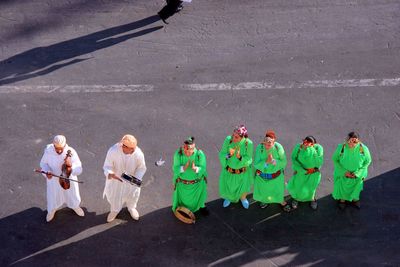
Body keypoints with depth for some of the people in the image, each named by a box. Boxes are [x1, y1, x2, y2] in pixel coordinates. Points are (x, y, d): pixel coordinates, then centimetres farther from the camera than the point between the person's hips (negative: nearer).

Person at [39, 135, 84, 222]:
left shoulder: (71, 152, -32)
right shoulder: (48, 151, -27)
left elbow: (79, 170, -28)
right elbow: (43, 163, -7)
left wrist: (71, 166, -48)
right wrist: (47, 172, -27)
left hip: (69, 178, 0)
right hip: (53, 179, 0)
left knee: (72, 194, 26)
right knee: (53, 196, 25)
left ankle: (75, 206, 60)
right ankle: (52, 210, 58)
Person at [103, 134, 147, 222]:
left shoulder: (138, 153, -32)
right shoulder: (113, 151, -35)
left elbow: (141, 168, -14)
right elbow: (107, 167, -21)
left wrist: (136, 178, -29)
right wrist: (111, 174, -42)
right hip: (115, 179, -1)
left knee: (132, 195, 25)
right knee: (114, 196, 22)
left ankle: (131, 208, 62)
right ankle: (114, 210, 58)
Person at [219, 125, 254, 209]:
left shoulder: (248, 143, -30)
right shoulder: (228, 139, -26)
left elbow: (248, 159, -20)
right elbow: (222, 154, -18)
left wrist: (240, 157, -40)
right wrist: (229, 155, -39)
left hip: (243, 171, -1)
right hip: (229, 169, 1)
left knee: (244, 189, 24)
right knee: (226, 188, 20)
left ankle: (243, 198, 60)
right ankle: (229, 197, 57)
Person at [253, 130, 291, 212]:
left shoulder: (278, 147, -27)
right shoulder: (260, 148, -27)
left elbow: (284, 162, -19)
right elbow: (256, 164, -25)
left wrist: (273, 161, -37)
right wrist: (266, 161, -42)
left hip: (276, 175, 0)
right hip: (262, 174, 1)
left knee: (278, 190, 21)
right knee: (263, 190, 25)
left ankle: (282, 202, 54)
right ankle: (265, 200, 59)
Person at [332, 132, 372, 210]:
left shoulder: (364, 149, -30)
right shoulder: (341, 148, -30)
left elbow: (367, 161, -13)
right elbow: (335, 159, -14)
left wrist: (357, 173, -18)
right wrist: (344, 171, -18)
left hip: (358, 173, 1)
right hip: (343, 173, -1)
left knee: (356, 186, 28)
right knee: (343, 187, 25)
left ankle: (354, 199, 59)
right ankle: (342, 199, 56)